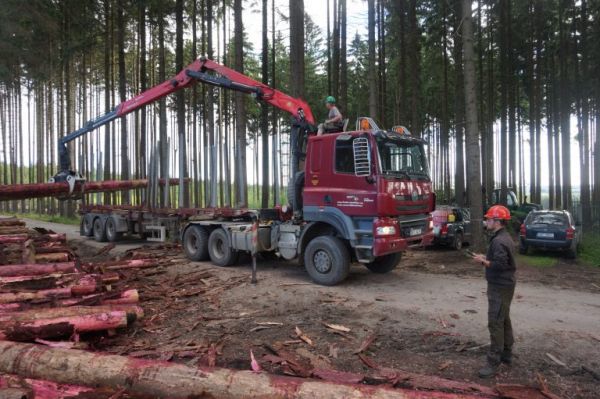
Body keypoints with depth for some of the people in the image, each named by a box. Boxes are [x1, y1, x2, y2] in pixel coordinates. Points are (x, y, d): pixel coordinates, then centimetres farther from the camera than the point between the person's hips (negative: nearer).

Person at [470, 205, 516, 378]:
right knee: (504, 320, 20)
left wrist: (483, 261, -16)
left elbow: (500, 265, -28)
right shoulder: (504, 237, 11)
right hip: (503, 285, 11)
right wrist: (487, 258, 7)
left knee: (495, 323, -8)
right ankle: (507, 354, 32)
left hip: (500, 287, -11)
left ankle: (494, 362, -3)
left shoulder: (499, 241, -23)